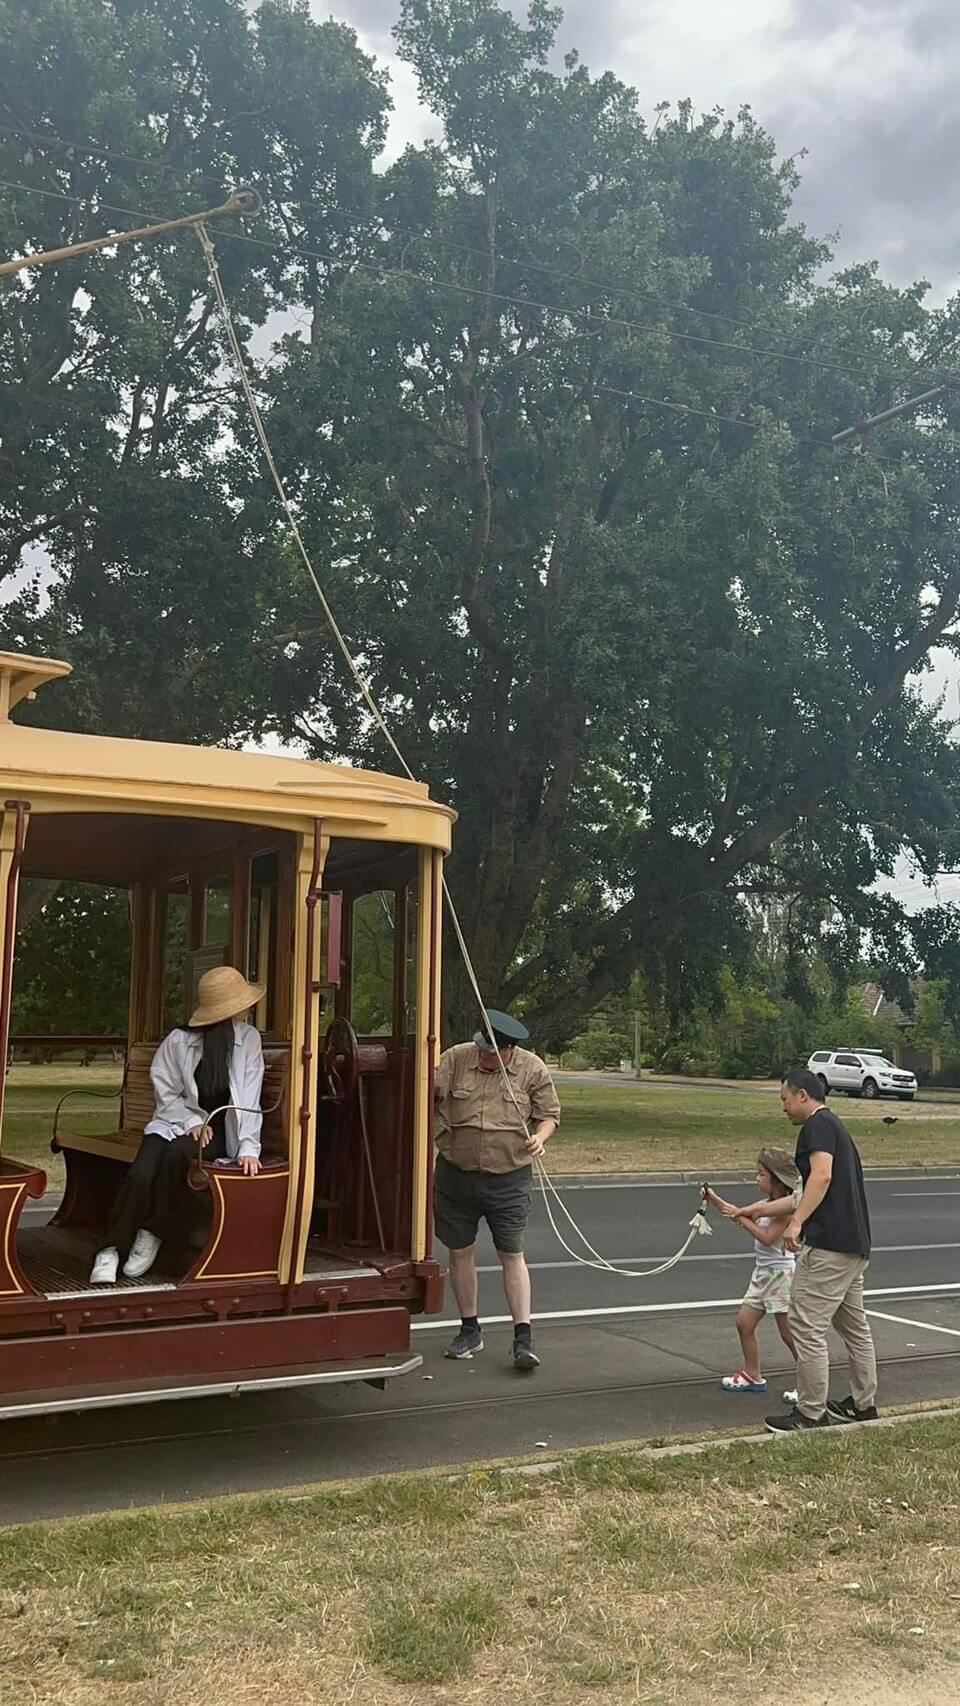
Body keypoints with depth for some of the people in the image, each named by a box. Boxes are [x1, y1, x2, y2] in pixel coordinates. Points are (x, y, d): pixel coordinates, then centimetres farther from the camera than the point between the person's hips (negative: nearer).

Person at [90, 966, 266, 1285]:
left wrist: (249, 1147, -22)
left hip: (219, 1129, 0)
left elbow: (249, 1100, -12)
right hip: (175, 1122, 1)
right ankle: (112, 1249, -12)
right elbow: (166, 1096, 0)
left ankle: (153, 1234, -13)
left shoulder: (249, 1039, -7)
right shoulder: (178, 1042, -8)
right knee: (141, 1174, -27)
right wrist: (193, 1121, -17)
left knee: (176, 1153, -32)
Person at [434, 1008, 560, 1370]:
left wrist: (540, 1137, -17)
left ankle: (523, 1338, 5)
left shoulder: (532, 1069, -5)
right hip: (455, 1175, 2)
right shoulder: (454, 1058, -5)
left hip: (509, 1180, -2)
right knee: (460, 1252, 11)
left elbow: (550, 1114, 3)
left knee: (512, 1255, -1)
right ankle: (470, 1331, 27)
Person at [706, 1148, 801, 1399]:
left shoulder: (786, 1207, -17)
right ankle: (752, 1376, 23)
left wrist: (742, 1218, -18)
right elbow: (742, 1216, 17)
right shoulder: (766, 1204, 10)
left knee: (789, 1333, -3)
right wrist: (714, 1198, 7)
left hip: (781, 1273, -9)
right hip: (762, 1272, 9)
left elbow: (767, 1237, -24)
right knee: (744, 1322, 9)